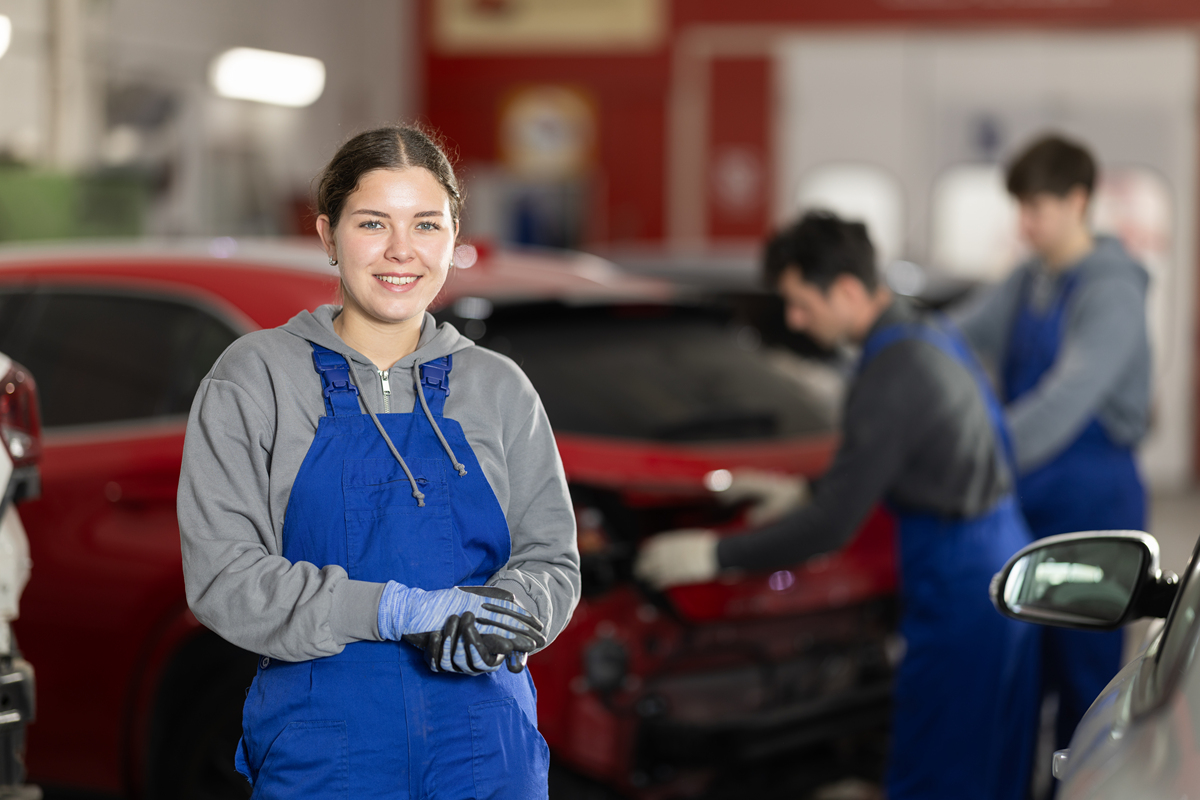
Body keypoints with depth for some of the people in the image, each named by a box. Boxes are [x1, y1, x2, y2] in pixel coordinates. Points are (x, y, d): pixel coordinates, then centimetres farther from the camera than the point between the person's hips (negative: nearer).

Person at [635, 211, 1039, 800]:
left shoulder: (892, 374, -22)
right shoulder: (927, 334, 9)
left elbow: (834, 524, -21)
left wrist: (715, 555, -14)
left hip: (958, 585, -10)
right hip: (1002, 554, 10)